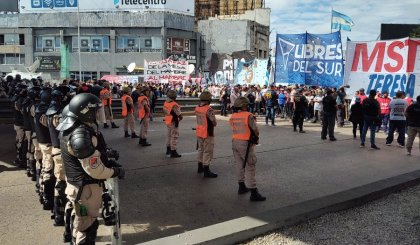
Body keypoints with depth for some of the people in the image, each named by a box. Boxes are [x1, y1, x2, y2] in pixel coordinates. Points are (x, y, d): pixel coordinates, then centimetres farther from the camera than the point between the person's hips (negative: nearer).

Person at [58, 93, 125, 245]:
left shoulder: (72, 126, 1)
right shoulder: (81, 135, -31)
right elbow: (94, 170, -27)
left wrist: (108, 162, 4)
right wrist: (116, 172, -13)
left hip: (77, 183, 10)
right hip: (86, 188, -10)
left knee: (80, 221, 30)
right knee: (87, 226, 9)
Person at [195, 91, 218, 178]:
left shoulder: (197, 108, 1)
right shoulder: (209, 110, -22)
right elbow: (214, 123, -18)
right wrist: (214, 123, 3)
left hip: (199, 133, 8)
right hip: (207, 134, -8)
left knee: (201, 149, 21)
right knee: (207, 152, 0)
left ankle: (200, 167, 33)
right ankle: (206, 171, 5)